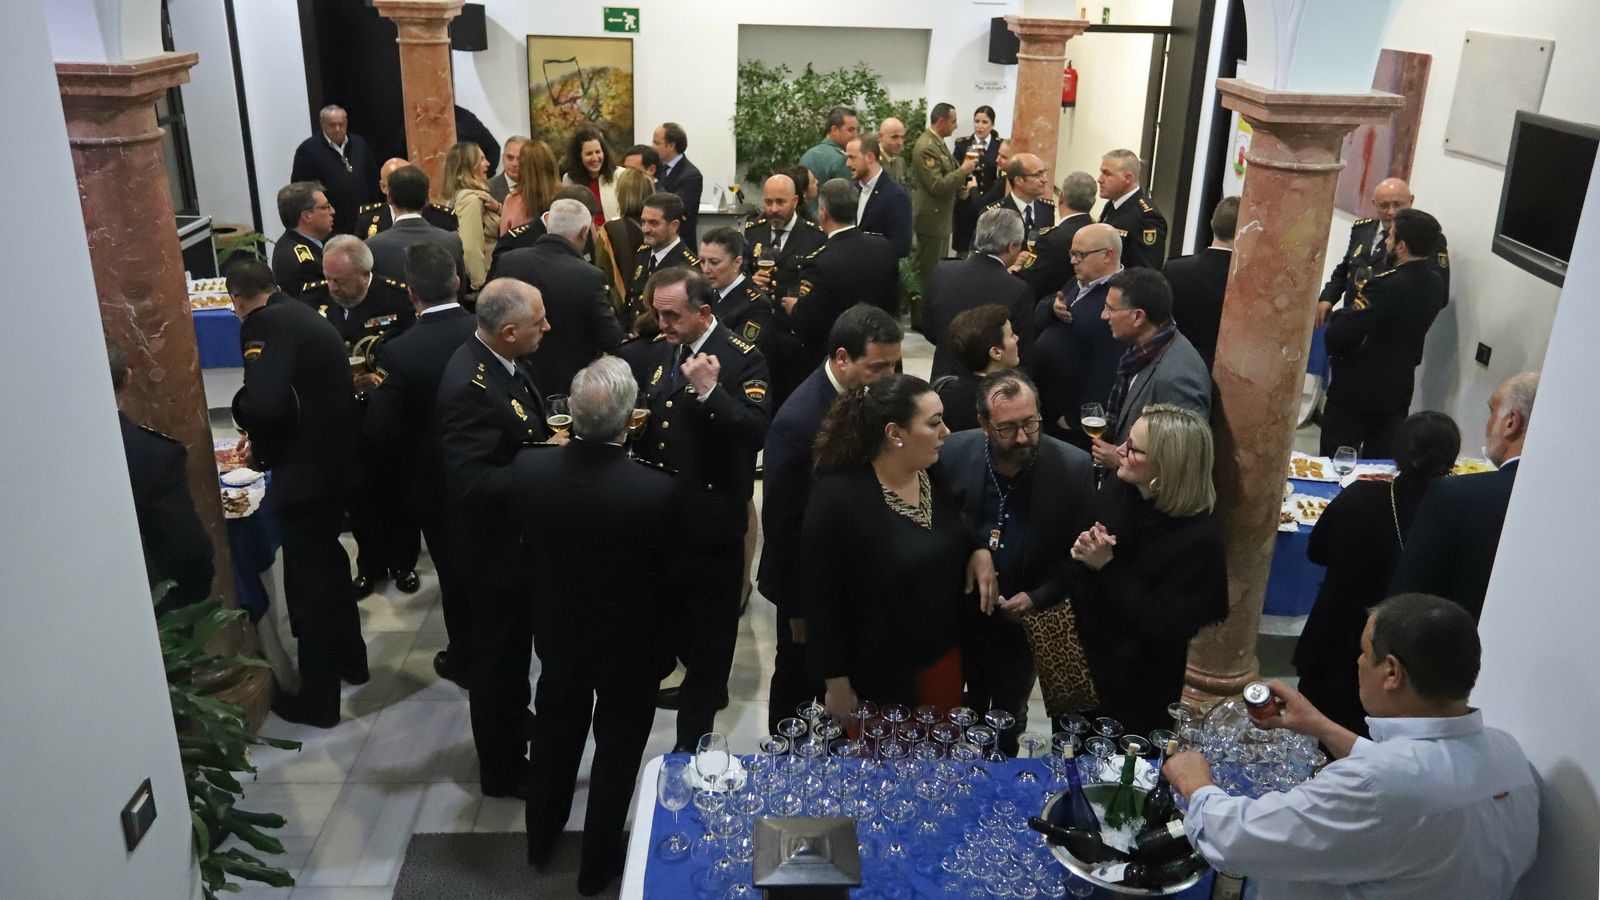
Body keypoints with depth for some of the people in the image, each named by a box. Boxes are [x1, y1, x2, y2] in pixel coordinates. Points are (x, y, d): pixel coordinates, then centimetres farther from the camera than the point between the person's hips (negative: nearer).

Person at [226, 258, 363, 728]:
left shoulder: (265, 324, -16)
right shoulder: (303, 315, 12)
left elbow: (262, 404, -29)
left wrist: (261, 448, -9)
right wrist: (264, 439, 28)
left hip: (304, 473, -9)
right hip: (335, 460, 9)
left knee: (307, 582, 4)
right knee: (327, 563, 25)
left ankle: (318, 698, 18)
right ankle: (349, 659, 43)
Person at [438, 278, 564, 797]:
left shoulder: (499, 360, -4)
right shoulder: (469, 387, -32)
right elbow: (472, 483, -35)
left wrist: (549, 438, -5)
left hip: (517, 533, 9)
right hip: (497, 546, -9)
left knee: (514, 645, 29)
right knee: (499, 654, 11)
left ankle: (514, 721, 53)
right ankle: (502, 768, 32)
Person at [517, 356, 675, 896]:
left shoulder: (529, 468, -24)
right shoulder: (656, 490, -34)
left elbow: (524, 536, -4)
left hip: (557, 629, 4)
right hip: (631, 642, -3)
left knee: (555, 731, 28)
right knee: (617, 749, 19)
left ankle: (542, 838, 49)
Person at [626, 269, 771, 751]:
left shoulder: (742, 359, -13)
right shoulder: (656, 353, 8)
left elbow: (755, 432, -24)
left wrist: (710, 390, -31)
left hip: (711, 516, -7)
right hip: (662, 507, 7)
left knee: (709, 618, 5)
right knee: (678, 606, 20)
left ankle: (695, 731, 18)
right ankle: (703, 686, 43)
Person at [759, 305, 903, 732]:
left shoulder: (872, 394, -9)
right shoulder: (797, 421, -29)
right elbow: (781, 524, -21)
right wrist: (797, 608, -13)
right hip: (815, 587, -6)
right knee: (802, 689, 17)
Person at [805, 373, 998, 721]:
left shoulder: (937, 476, -5)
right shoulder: (836, 498, -24)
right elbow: (820, 601, -18)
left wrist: (979, 550, -7)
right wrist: (837, 685, -14)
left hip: (942, 657, 6)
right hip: (875, 678, -6)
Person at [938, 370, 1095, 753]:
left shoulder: (1074, 467, -17)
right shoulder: (952, 453, -16)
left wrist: (1038, 597, -16)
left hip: (1023, 623, 0)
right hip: (955, 617, 1)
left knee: (1007, 730, 20)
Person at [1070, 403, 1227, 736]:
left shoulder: (1200, 538, -27)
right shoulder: (1116, 491, -8)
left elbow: (1166, 629, -27)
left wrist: (1108, 567, -29)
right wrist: (1085, 550, -20)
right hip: (1089, 658, 6)